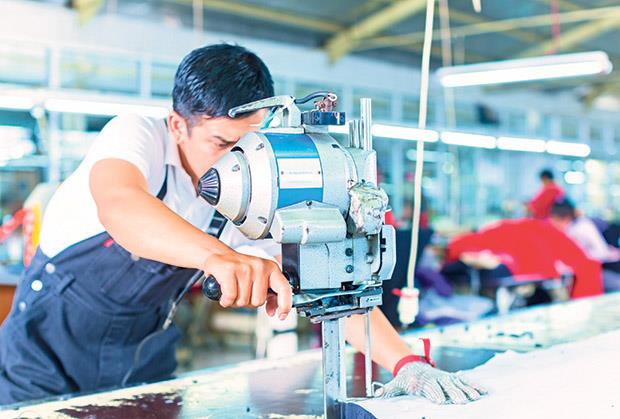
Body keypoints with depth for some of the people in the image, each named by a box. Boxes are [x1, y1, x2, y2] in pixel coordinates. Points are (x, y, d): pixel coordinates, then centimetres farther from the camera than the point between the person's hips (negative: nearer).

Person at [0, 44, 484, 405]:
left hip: (144, 361, 4)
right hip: (52, 354, -3)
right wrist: (220, 255, -64)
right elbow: (118, 205, -46)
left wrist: (407, 362, -28)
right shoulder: (139, 135, -23)